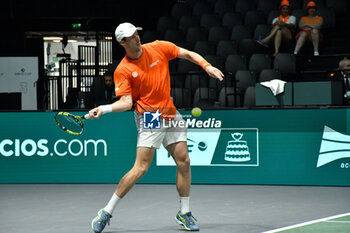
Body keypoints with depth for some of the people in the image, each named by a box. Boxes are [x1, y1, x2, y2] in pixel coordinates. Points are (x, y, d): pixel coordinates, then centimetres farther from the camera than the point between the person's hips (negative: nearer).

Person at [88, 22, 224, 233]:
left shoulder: (159, 48, 2)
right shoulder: (123, 70, -7)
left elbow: (188, 54, 11)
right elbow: (126, 102, -11)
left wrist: (207, 66, -3)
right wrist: (104, 109, -27)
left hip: (171, 114, 5)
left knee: (184, 161, 1)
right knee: (141, 168, -15)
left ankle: (184, 213, 17)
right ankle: (107, 213, -7)